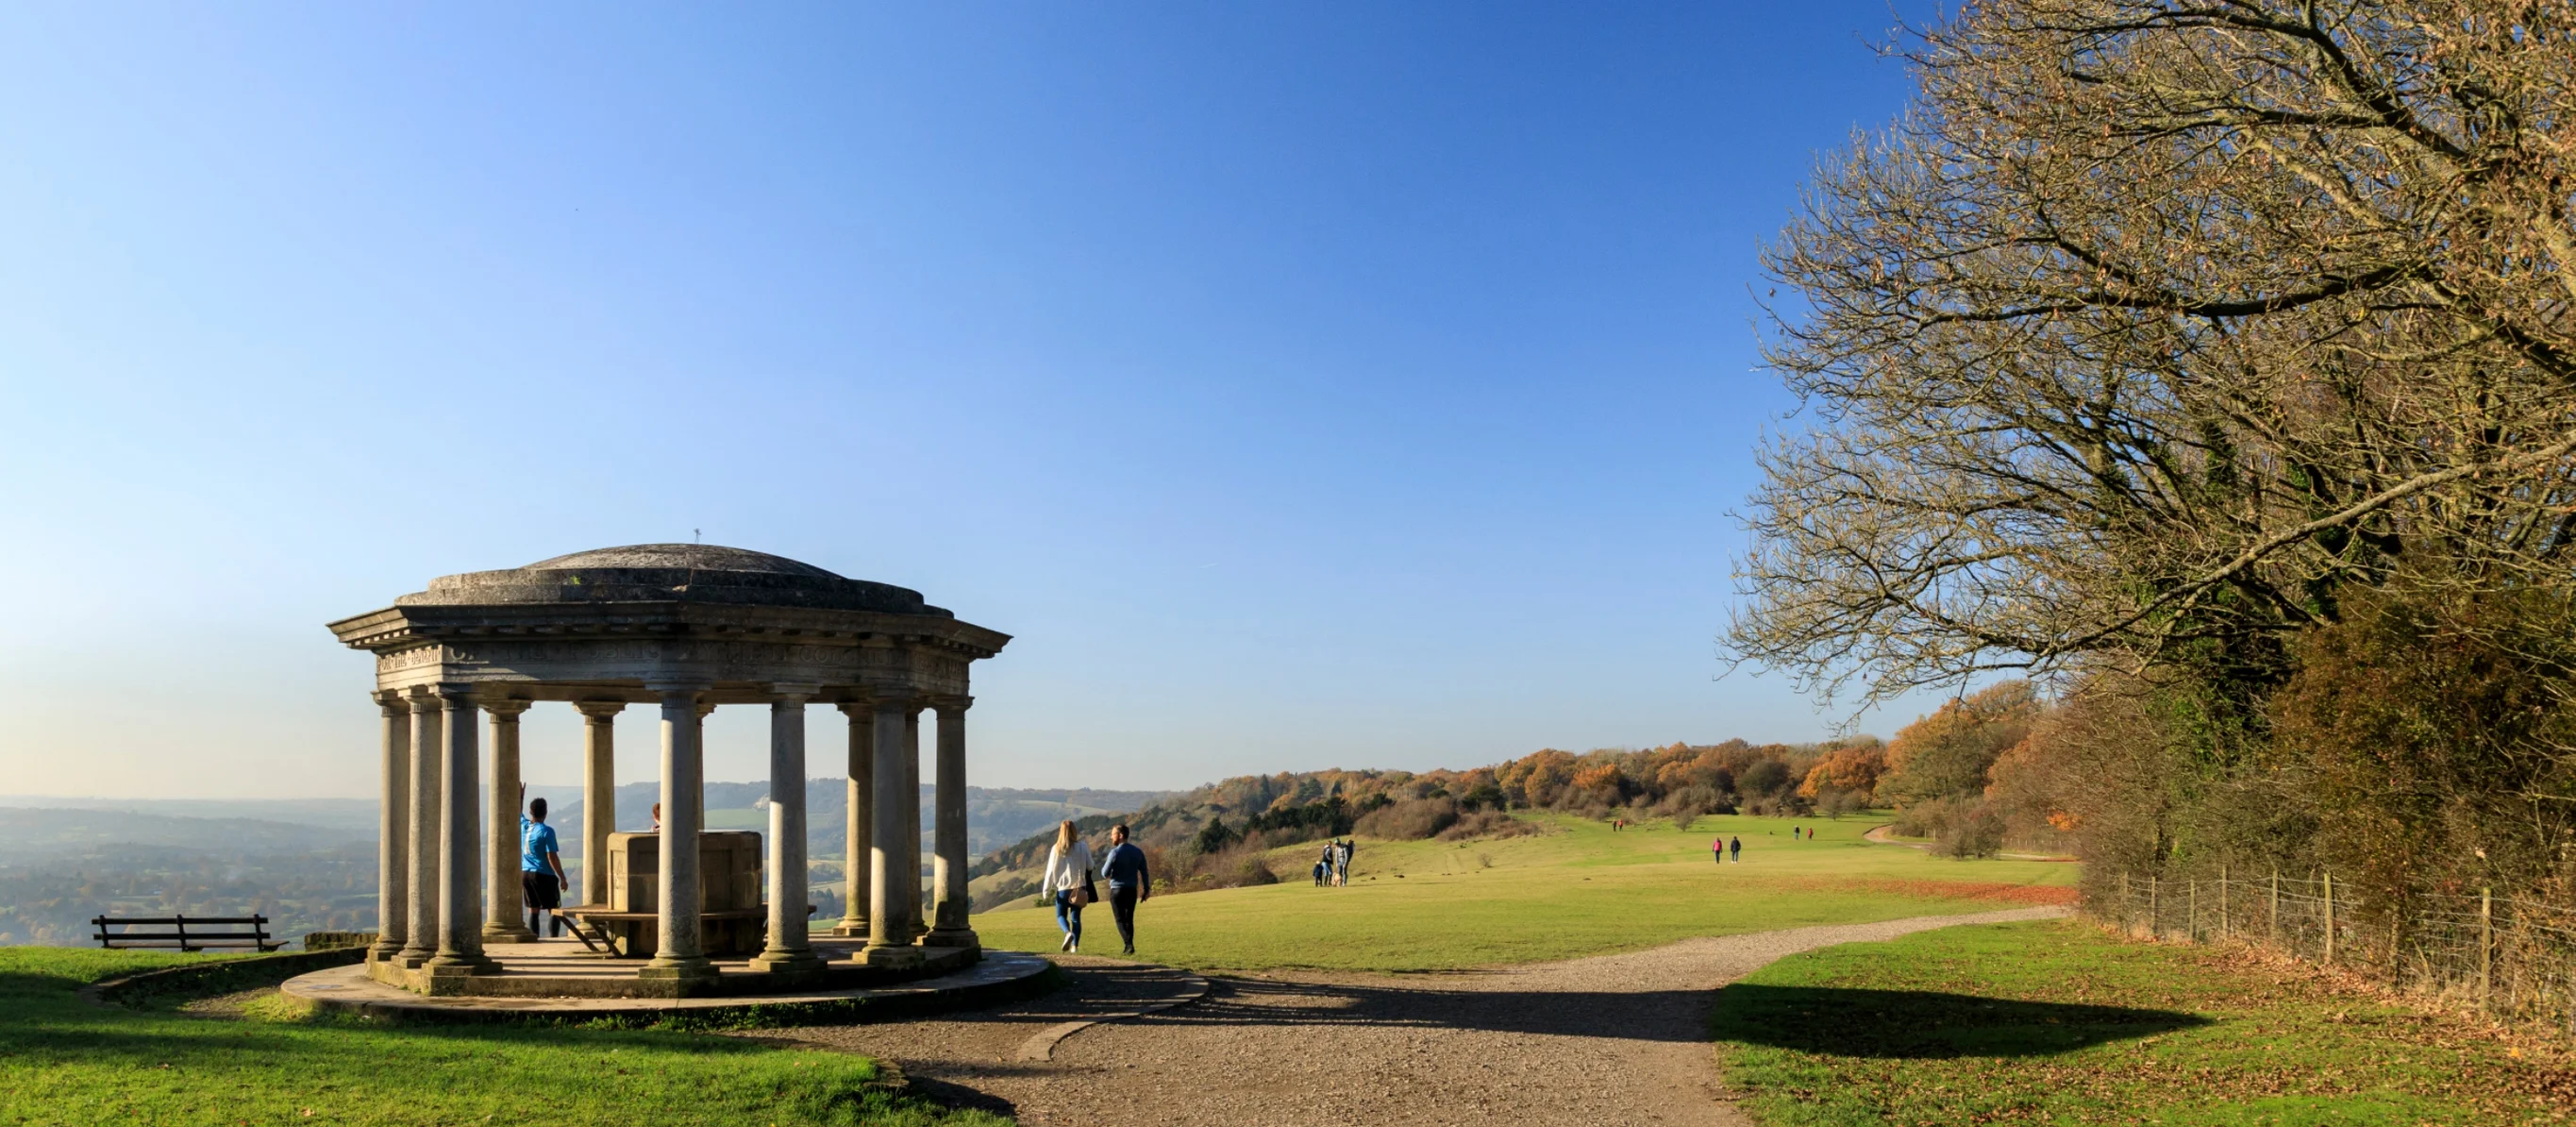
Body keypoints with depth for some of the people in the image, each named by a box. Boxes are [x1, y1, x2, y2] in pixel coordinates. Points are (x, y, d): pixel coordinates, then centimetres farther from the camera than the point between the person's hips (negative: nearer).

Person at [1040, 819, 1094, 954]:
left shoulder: (1057, 849, -4)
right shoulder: (1082, 847, -4)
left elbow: (1051, 870, -3)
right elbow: (1090, 866, 1)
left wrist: (1047, 890, 2)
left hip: (1062, 888, -1)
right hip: (1079, 887, 1)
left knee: (1061, 915, 11)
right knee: (1076, 917, 10)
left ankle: (1068, 932, -18)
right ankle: (1075, 945, 1)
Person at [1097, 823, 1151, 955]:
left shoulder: (1115, 852, -12)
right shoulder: (1138, 852, 5)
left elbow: (1105, 874, -10)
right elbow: (1144, 873, 6)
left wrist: (1104, 864, 10)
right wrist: (1147, 890, 11)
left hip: (1117, 890, -5)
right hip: (1132, 890, 5)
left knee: (1121, 919, 3)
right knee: (1129, 919, 14)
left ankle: (1128, 945, -11)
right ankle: (1128, 947, 13)